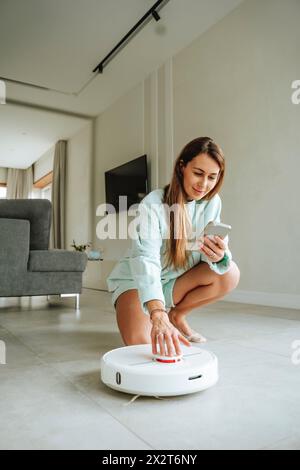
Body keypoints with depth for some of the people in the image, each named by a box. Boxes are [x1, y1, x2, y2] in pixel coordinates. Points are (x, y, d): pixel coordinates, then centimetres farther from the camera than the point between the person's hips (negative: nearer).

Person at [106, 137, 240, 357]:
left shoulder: (212, 202, -8)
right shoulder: (153, 204, -24)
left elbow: (211, 254, -10)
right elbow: (145, 258, -37)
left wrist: (220, 256, -37)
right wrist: (158, 316, -51)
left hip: (174, 282, 5)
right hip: (136, 281, -4)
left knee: (230, 274, -21)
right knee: (140, 341, -30)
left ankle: (177, 315, 2)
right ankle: (166, 316, 7)